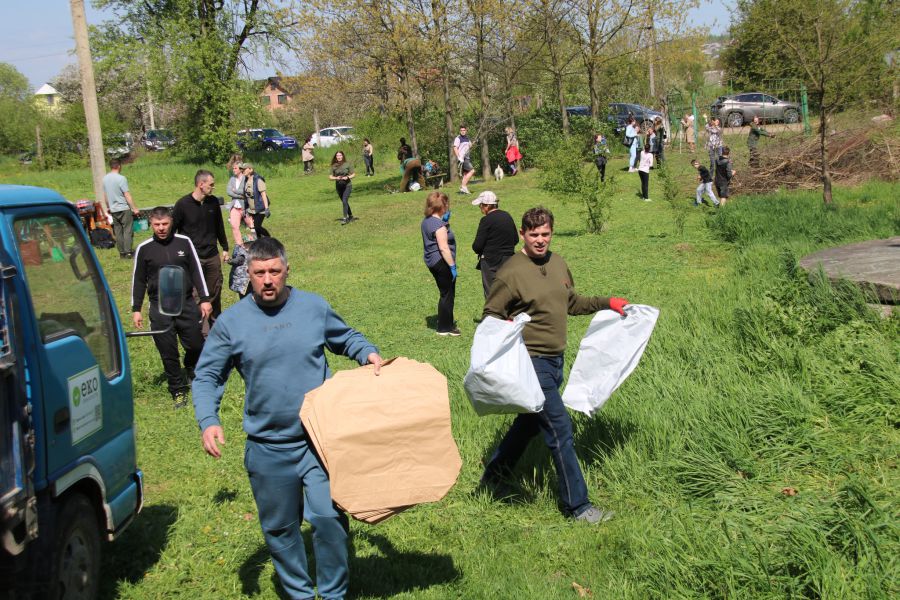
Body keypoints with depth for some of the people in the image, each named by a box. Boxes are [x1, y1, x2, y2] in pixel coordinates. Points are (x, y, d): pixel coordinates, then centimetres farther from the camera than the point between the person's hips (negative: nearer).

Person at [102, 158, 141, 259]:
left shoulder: (105, 178, 5)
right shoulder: (121, 178, -15)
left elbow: (105, 195, 14)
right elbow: (127, 196, -16)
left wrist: (108, 207, 27)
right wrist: (134, 209, -12)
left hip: (113, 210, 6)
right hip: (124, 209, -6)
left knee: (118, 232, 9)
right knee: (128, 231, -2)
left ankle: (122, 253, 12)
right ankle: (128, 252, -5)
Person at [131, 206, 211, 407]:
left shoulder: (184, 242, 1)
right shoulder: (144, 249, 0)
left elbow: (197, 271, 6)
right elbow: (138, 280, 7)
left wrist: (205, 299, 3)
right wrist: (136, 310, 5)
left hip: (186, 304, 0)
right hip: (159, 308, 0)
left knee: (196, 345, 2)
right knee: (168, 353, 3)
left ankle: (192, 372, 33)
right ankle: (178, 390, 16)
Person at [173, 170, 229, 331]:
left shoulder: (213, 202, 4)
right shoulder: (183, 204, -10)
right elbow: (172, 230, -3)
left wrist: (225, 248, 21)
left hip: (212, 256, 4)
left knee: (215, 292, 11)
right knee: (195, 295, -5)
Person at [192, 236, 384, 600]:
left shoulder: (314, 307, -1)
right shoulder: (231, 321, -2)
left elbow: (345, 338, 17)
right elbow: (206, 377, 3)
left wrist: (368, 353, -4)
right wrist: (208, 421, -13)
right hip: (267, 448, 1)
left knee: (329, 517, -10)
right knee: (279, 528, 14)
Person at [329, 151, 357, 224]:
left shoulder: (347, 164, -4)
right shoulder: (334, 166, 2)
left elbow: (353, 174, 2)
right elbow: (330, 177, 4)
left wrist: (347, 177, -16)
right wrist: (336, 178, -15)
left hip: (347, 185, -4)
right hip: (338, 186, 4)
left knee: (344, 201, -17)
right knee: (344, 202, 14)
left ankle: (345, 218, -15)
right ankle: (351, 216, 30)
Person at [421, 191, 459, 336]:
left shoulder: (426, 221, 8)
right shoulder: (439, 225, -20)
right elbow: (444, 248, -24)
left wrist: (445, 221, 7)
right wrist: (452, 266, -20)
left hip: (431, 262, 10)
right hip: (442, 262, -10)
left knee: (445, 293, 21)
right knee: (447, 295, 2)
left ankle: (447, 322, 32)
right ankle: (444, 328, 9)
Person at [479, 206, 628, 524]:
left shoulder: (557, 263, 8)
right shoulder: (510, 273, -14)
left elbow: (572, 303, 23)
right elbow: (490, 316, -9)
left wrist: (607, 303, 19)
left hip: (555, 360, 8)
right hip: (531, 362, -8)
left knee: (530, 421, 20)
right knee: (560, 429, -7)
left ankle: (492, 477, 38)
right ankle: (577, 506, 3)